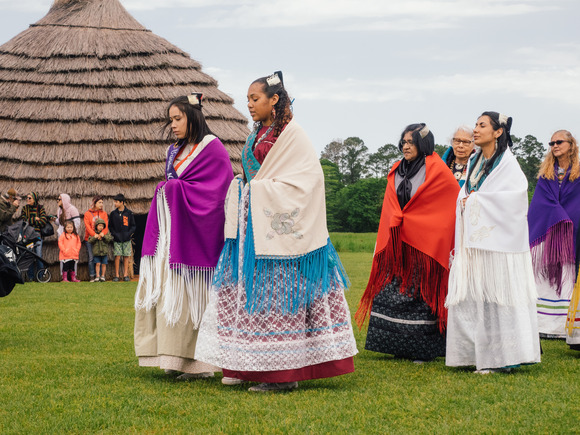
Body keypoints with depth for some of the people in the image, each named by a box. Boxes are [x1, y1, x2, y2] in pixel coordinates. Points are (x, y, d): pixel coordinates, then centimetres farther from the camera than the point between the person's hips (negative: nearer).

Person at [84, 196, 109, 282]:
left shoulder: (104, 214, 11)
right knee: (91, 258, -5)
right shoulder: (88, 214, 3)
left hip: (100, 239, 2)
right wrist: (94, 234, -21)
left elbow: (106, 225, 2)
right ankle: (92, 276, -2)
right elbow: (87, 226, -6)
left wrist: (103, 233, -19)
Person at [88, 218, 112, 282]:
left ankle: (103, 276, 11)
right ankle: (97, 276, 2)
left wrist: (104, 236, -17)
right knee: (97, 264, -3)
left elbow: (110, 239, -4)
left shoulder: (106, 233, 7)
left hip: (104, 251, 1)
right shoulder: (93, 233, 5)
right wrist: (94, 237, -18)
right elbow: (90, 241, -2)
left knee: (104, 264, 2)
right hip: (96, 252, -1)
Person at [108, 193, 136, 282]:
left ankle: (125, 275, 8)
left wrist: (129, 233, -9)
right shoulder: (113, 214, 6)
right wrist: (114, 234, -6)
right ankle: (116, 275, 1)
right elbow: (110, 226, 10)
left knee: (126, 257, 2)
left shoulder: (129, 213, 3)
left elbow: (133, 226, 7)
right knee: (117, 256, -5)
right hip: (117, 240, 0)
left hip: (126, 239, 0)